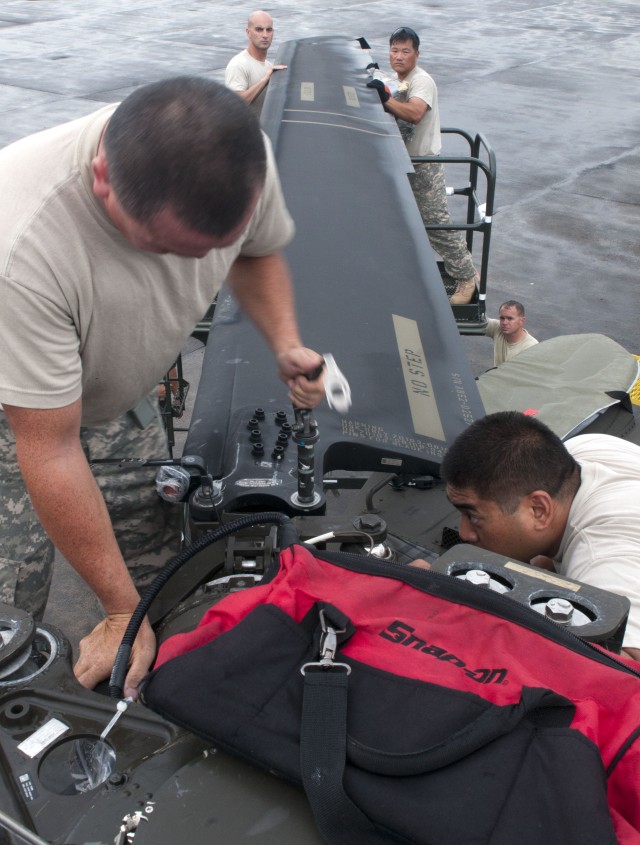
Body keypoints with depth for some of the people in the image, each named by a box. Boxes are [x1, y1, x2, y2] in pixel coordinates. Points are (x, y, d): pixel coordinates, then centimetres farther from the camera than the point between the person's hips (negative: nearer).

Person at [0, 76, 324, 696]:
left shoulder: (244, 158, -25)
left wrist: (287, 344, -18)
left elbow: (256, 253, 2)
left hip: (122, 399, 5)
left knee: (152, 561, 8)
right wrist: (122, 611, -23)